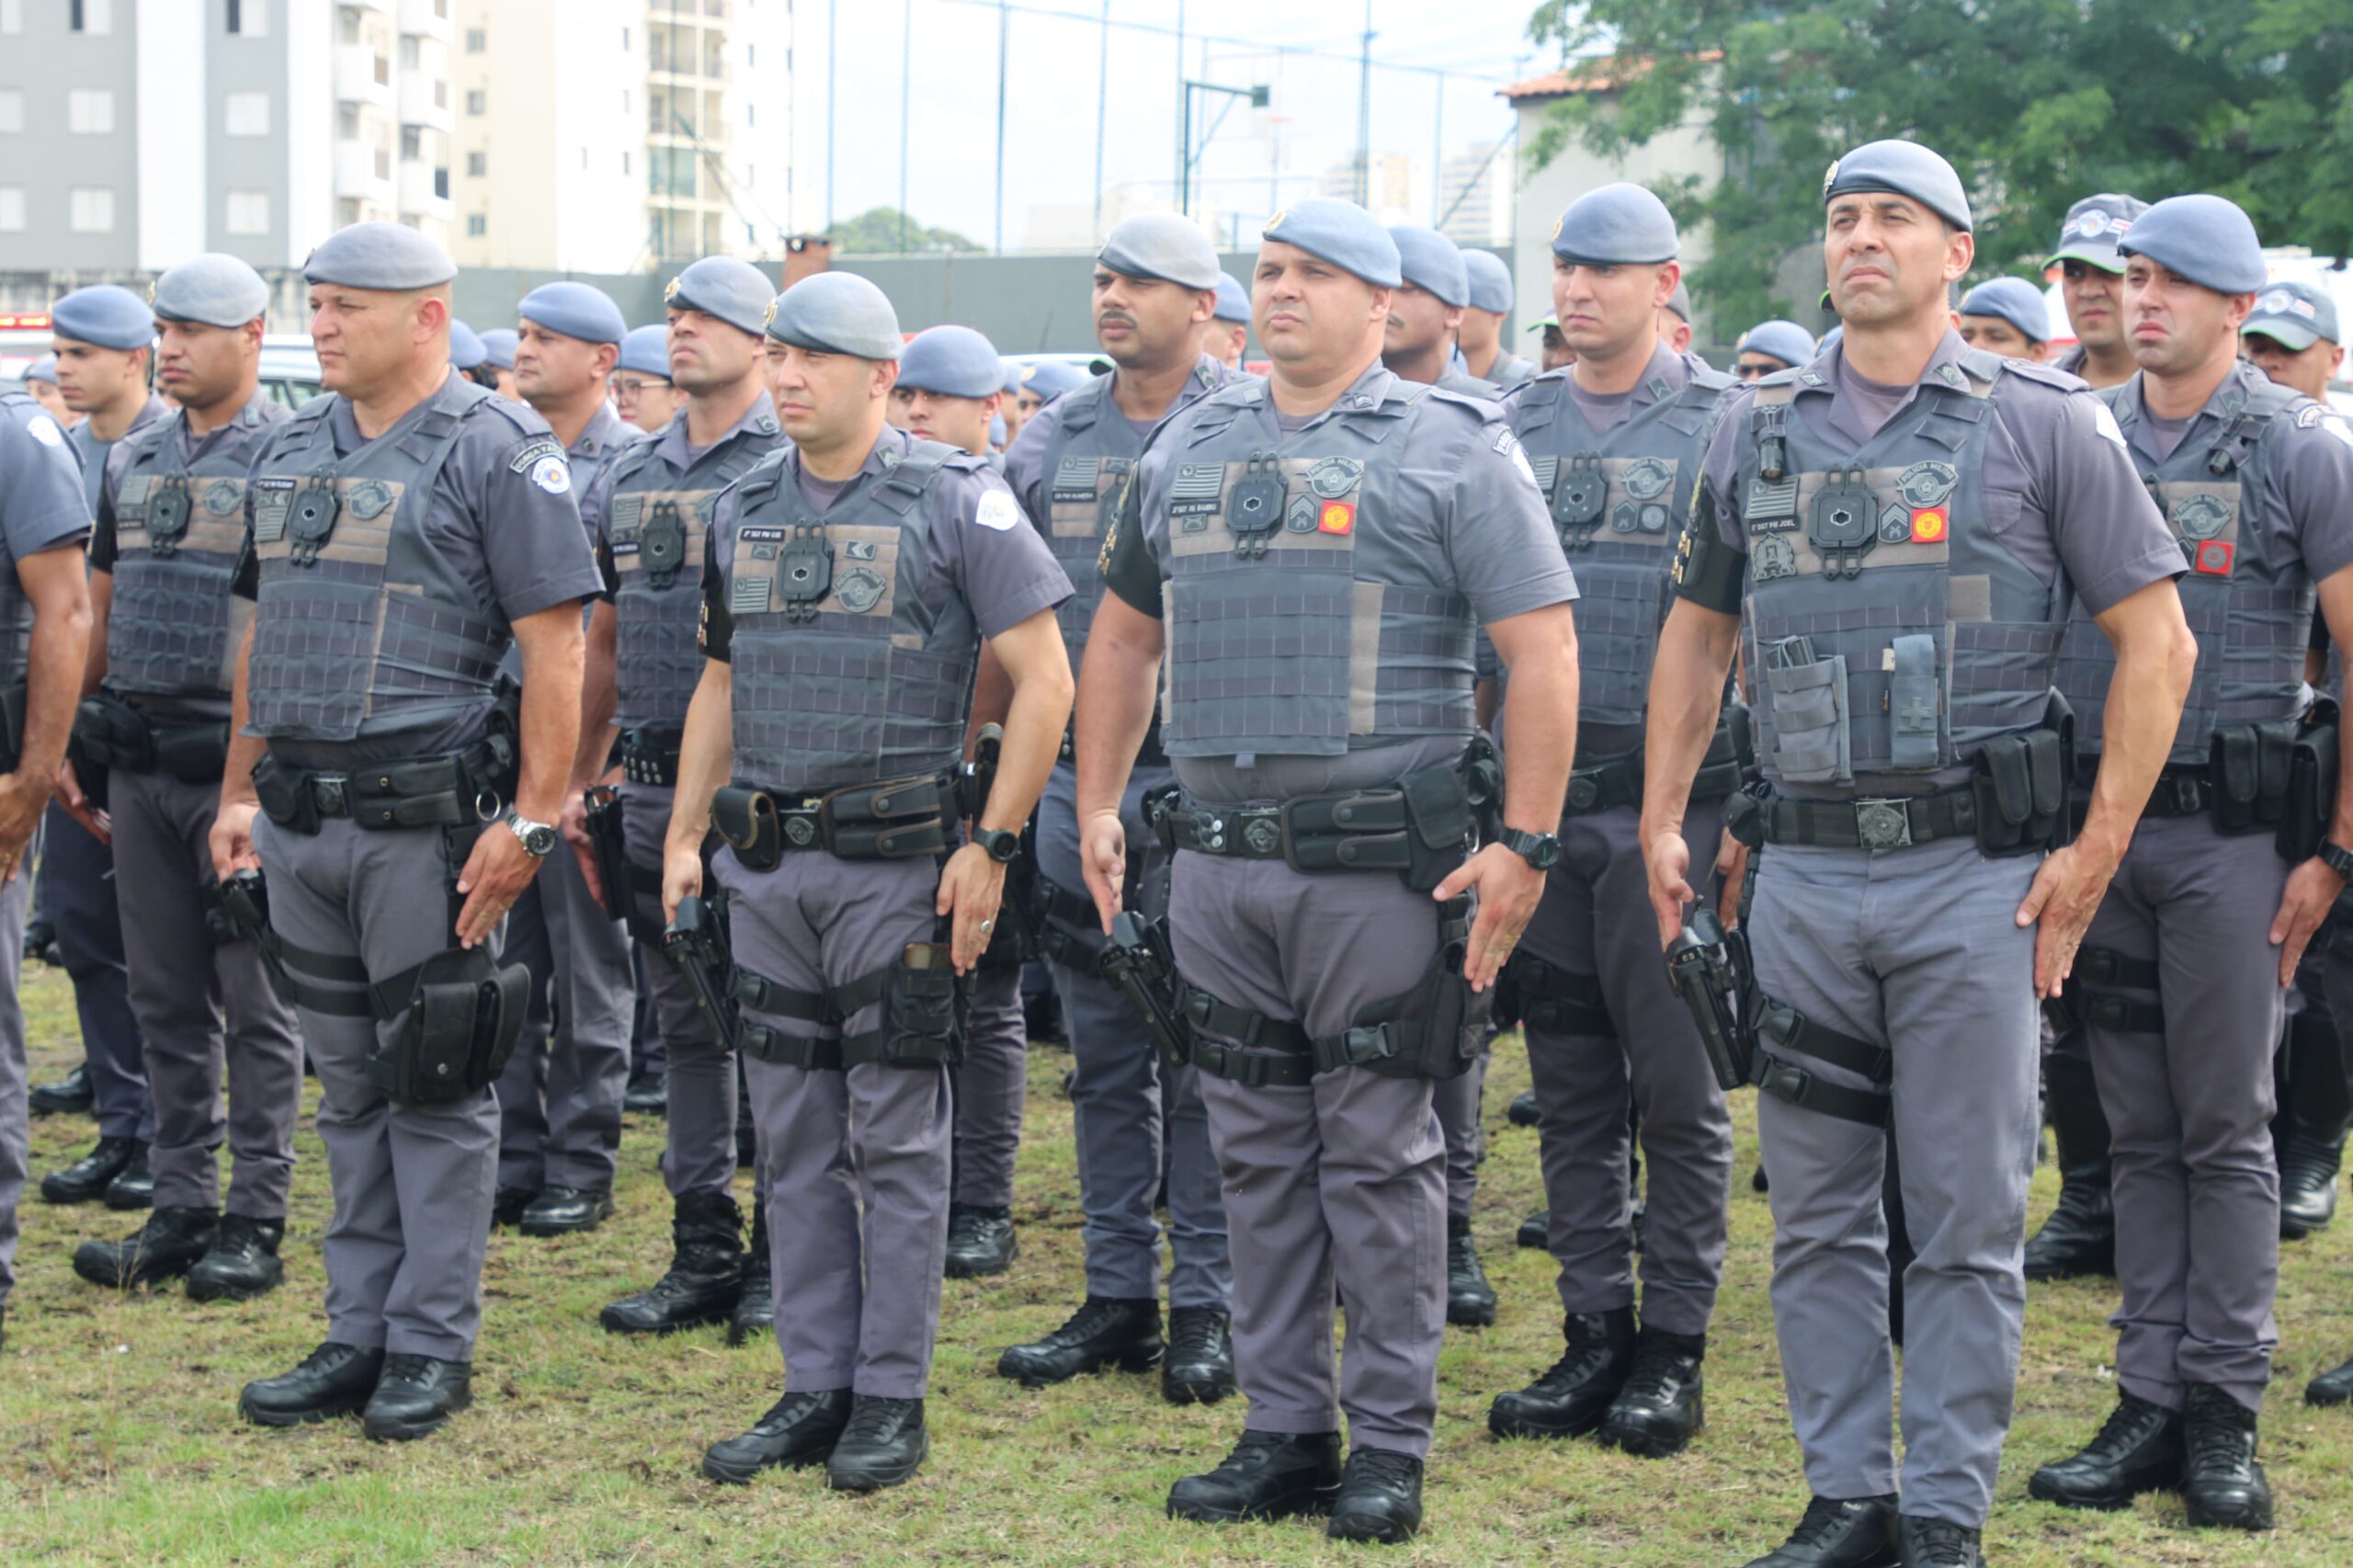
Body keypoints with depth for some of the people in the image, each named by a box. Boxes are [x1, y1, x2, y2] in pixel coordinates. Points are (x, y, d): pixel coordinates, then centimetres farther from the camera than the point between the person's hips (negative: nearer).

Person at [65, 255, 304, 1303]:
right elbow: (99, 609, 20)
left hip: (240, 763, -6)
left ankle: (256, 1222, 7)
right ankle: (181, 1209, 18)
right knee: (166, 1000, 10)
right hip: (137, 766, 6)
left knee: (254, 1001, 0)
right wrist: (61, 740, 15)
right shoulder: (131, 461, 13)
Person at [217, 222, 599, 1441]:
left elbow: (554, 644, -12)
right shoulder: (288, 454, 14)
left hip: (426, 823, -7)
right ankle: (358, 1334, 21)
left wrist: (534, 818, -17)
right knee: (348, 1089, 13)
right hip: (299, 824, 7)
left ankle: (433, 1345, 9)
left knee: (436, 1087, 1)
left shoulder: (497, 452, -8)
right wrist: (238, 791, 16)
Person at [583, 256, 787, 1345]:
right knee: (687, 1029, 11)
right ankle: (703, 1255, 18)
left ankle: (778, 1260, 8)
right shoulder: (627, 481, 14)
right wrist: (569, 778, 16)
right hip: (653, 793, 6)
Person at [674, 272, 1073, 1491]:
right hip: (765, 868, 6)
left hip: (894, 864, -5)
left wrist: (992, 845, -12)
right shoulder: (743, 510, 11)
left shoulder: (955, 500, -7)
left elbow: (1043, 679, -8)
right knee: (793, 1138, 9)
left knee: (894, 1137, 0)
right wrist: (685, 831, 12)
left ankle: (891, 1398, 8)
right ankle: (815, 1388, 17)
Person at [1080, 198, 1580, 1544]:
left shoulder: (1454, 450, -3)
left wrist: (1525, 845, -14)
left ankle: (1390, 1444, 10)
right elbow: (1126, 636, 24)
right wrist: (1098, 805, 17)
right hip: (1216, 864, 5)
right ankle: (1285, 1430, 20)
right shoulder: (1190, 448, 14)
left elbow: (1543, 650, -8)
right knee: (1260, 1155, 10)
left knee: (1379, 1155, 1)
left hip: (1378, 868, -5)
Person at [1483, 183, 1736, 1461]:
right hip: (1541, 791, 5)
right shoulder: (1516, 426, 12)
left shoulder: (1724, 424, -2)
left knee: (1677, 1086, 0)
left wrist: (1753, 801, -9)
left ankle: (1674, 1346, 8)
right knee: (1570, 1082, 8)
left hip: (1669, 794, -5)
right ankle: (1595, 1331, 16)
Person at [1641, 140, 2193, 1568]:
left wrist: (2094, 854, -6)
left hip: (1975, 874, -3)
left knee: (1968, 1221, 1)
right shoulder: (1756, 429, 10)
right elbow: (1699, 630, 20)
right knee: (1818, 1213, 8)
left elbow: (2158, 644, -1)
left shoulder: (2045, 423, -1)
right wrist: (1662, 820, 10)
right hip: (1804, 873, 4)